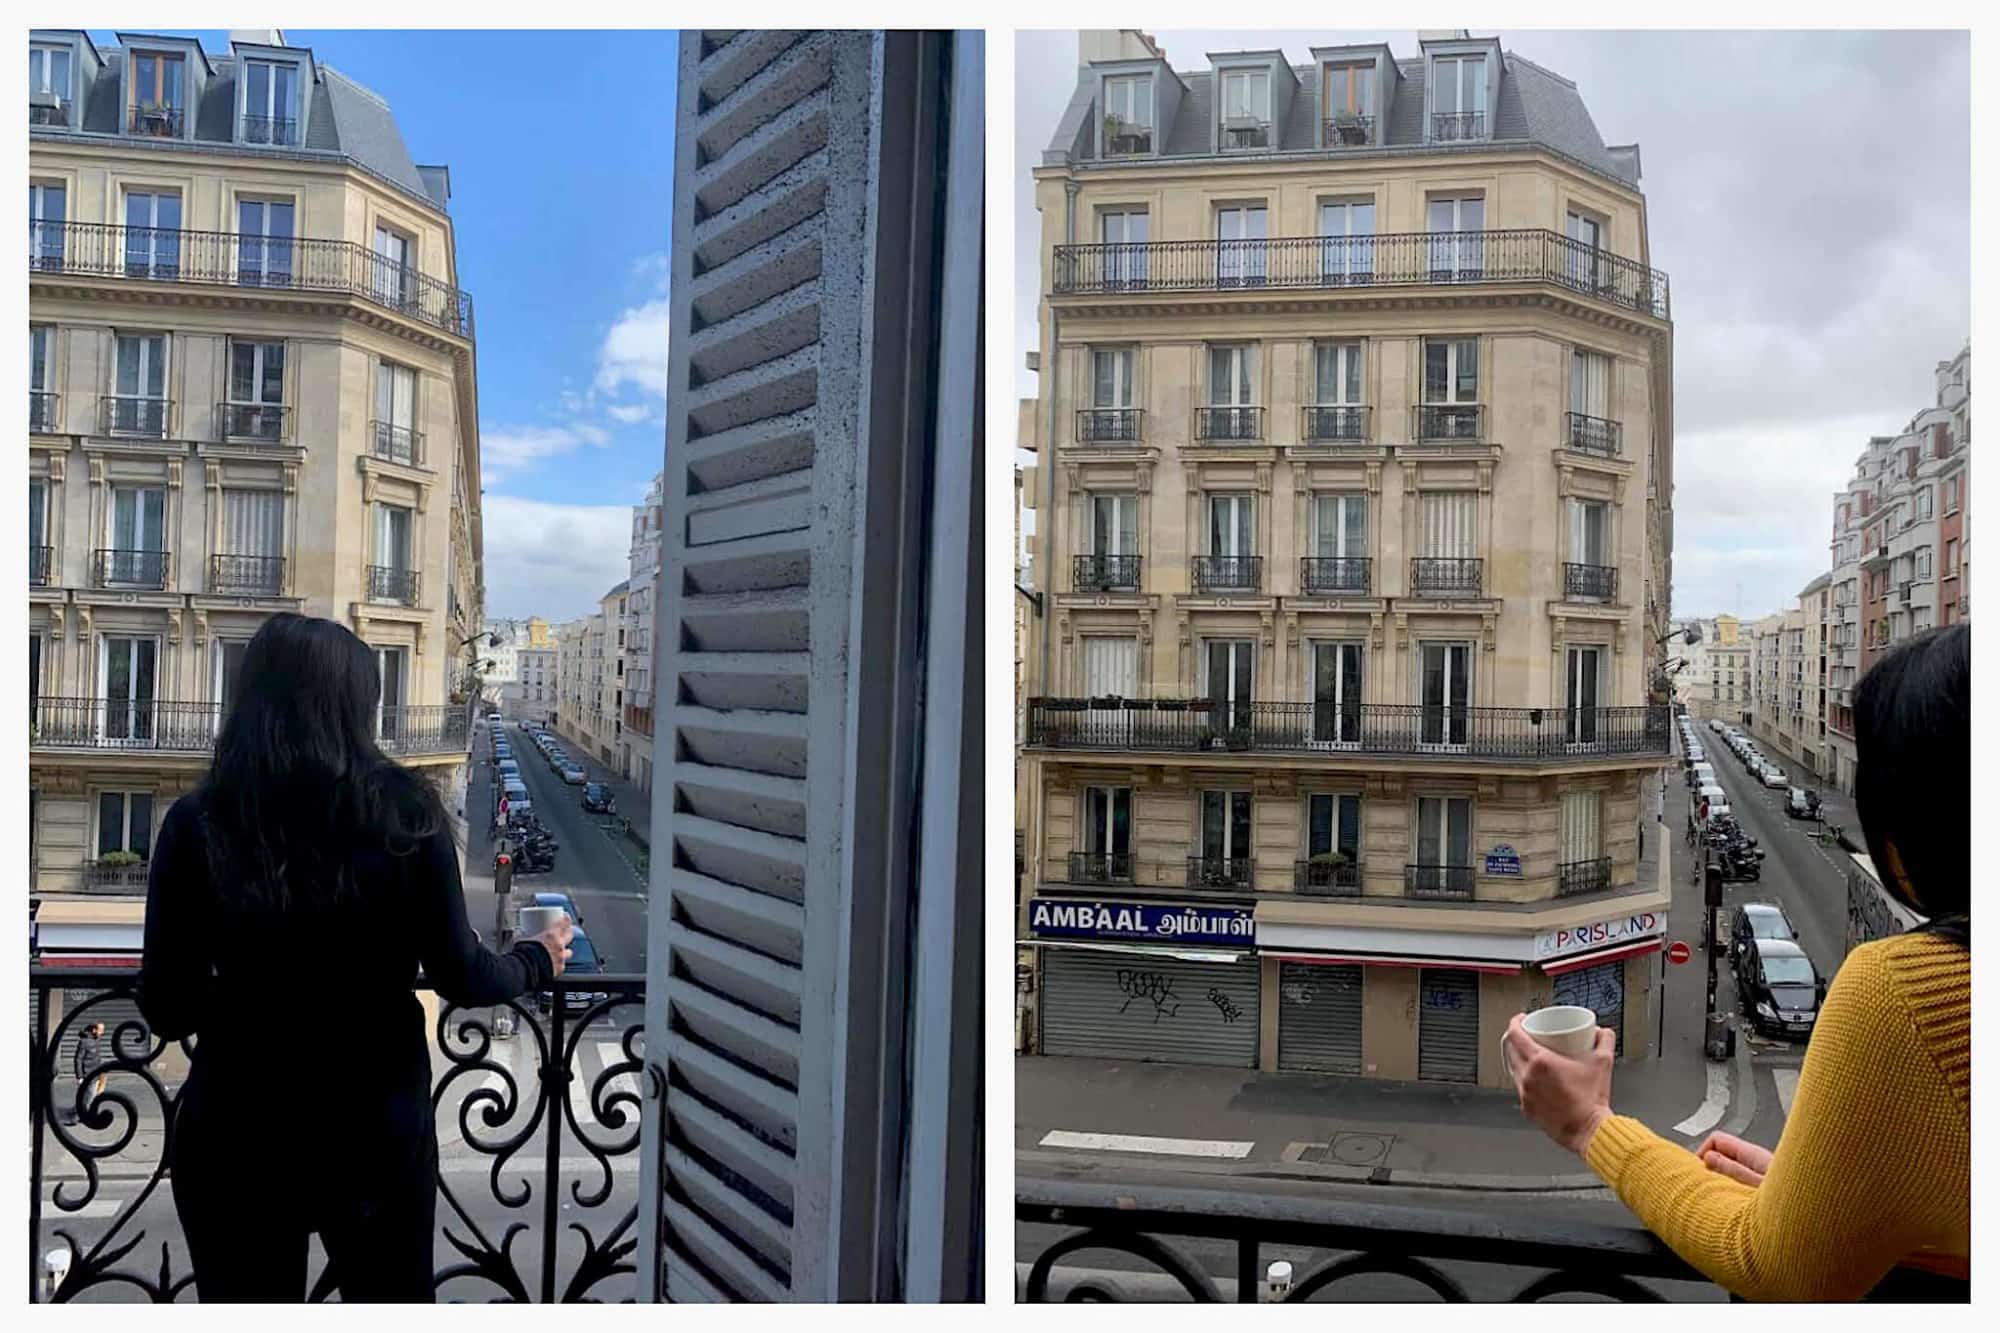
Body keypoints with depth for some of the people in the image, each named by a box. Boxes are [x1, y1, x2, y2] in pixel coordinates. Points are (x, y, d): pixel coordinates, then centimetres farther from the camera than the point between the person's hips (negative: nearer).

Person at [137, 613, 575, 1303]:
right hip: (379, 1122, 0)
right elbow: (458, 974, -7)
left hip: (234, 1127, 1)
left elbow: (168, 1010, -5)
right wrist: (535, 962, 13)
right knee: (394, 1300, 21)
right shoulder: (404, 807, -11)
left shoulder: (197, 821, -9)